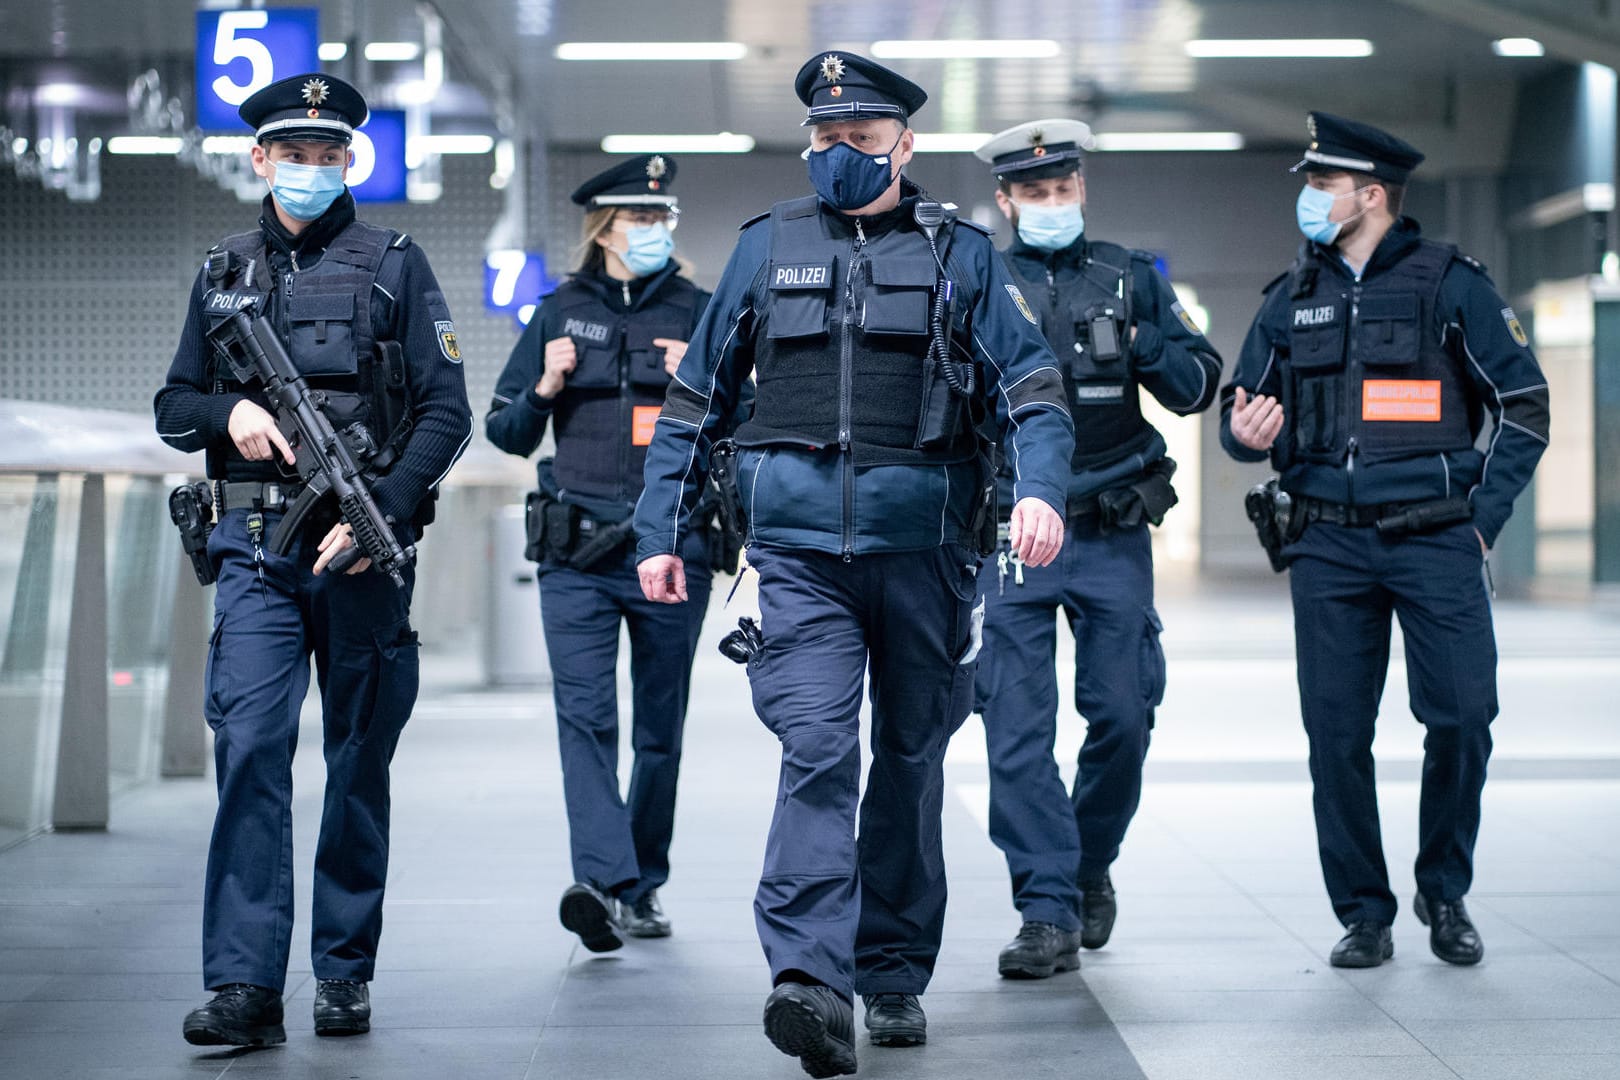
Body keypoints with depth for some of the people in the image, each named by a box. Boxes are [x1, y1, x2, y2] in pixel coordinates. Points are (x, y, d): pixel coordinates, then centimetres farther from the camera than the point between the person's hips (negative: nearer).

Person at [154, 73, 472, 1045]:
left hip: (364, 549, -1)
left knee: (359, 763, 6)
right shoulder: (224, 273, 13)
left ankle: (346, 973, 17)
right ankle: (245, 985, -15)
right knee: (250, 746, -12)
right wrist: (231, 412, -6)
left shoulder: (394, 266, 4)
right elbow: (173, 409, 17)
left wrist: (383, 514, -13)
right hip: (257, 553, 1)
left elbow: (447, 412, -1)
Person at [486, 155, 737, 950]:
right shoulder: (561, 311, 10)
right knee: (584, 715, -15)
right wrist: (546, 390, -5)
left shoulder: (698, 313, 7)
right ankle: (603, 883, -24)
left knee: (660, 727, 6)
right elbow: (506, 432, 14)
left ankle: (642, 887, 19)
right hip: (578, 550, 0)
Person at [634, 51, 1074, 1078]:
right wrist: (660, 530, 10)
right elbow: (695, 400, 15)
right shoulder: (767, 249, 9)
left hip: (924, 549, 1)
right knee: (817, 752, -15)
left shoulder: (961, 254, 6)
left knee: (909, 761, 10)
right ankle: (812, 979, -25)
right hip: (802, 552, -1)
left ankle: (894, 974, 23)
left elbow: (1032, 382, -2)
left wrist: (1043, 488, -20)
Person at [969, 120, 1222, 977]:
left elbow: (1197, 389, 7)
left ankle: (1091, 867, 27)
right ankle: (1049, 913, -1)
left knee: (1122, 715, 3)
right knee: (1018, 729, -6)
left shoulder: (1130, 278, 8)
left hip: (1113, 534, 1)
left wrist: (1155, 348, -13)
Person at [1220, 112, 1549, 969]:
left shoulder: (1449, 284, 1)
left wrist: (1483, 517, -3)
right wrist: (1243, 434, -7)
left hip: (1435, 542, -3)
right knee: (1336, 731, 0)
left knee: (1463, 715, -8)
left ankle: (1445, 894, 13)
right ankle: (1364, 914, 12)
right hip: (1329, 545, 3)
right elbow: (1244, 410, 17)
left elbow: (1523, 405, 3)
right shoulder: (1291, 299, 12)